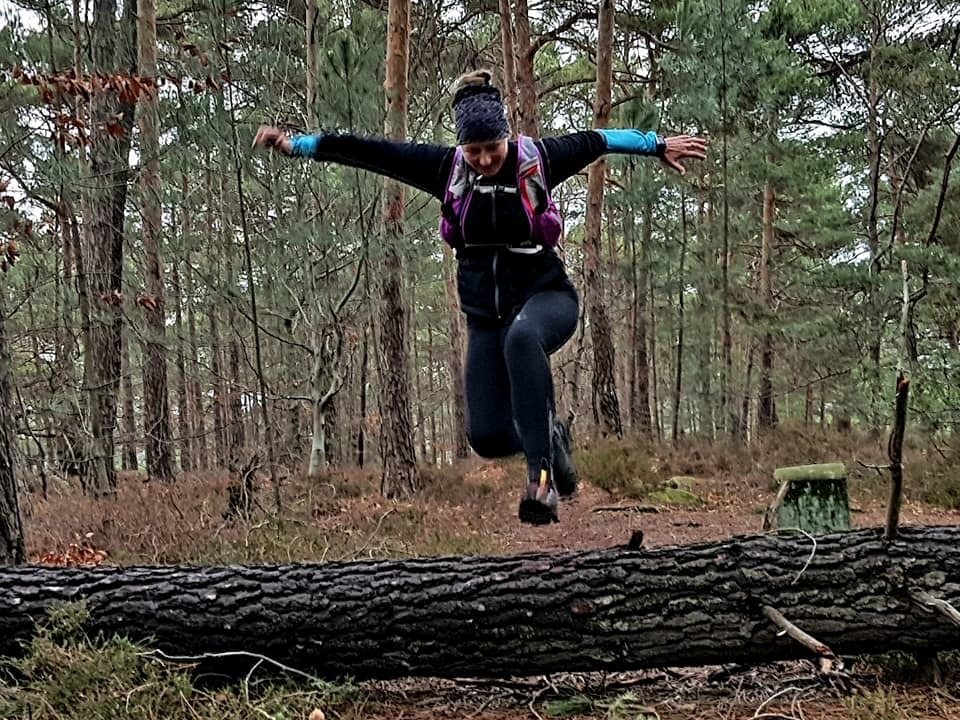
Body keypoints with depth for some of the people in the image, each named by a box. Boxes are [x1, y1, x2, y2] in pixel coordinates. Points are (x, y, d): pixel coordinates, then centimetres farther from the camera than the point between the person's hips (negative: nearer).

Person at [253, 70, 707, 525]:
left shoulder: (537, 159, -6)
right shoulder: (445, 167, -4)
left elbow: (598, 141, 3)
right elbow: (371, 152, -5)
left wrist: (660, 145, 3)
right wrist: (295, 144, -8)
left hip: (545, 295, -3)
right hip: (485, 314, 3)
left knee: (521, 337, -41)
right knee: (487, 437, -7)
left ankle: (540, 471, -37)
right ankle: (549, 436, 27)